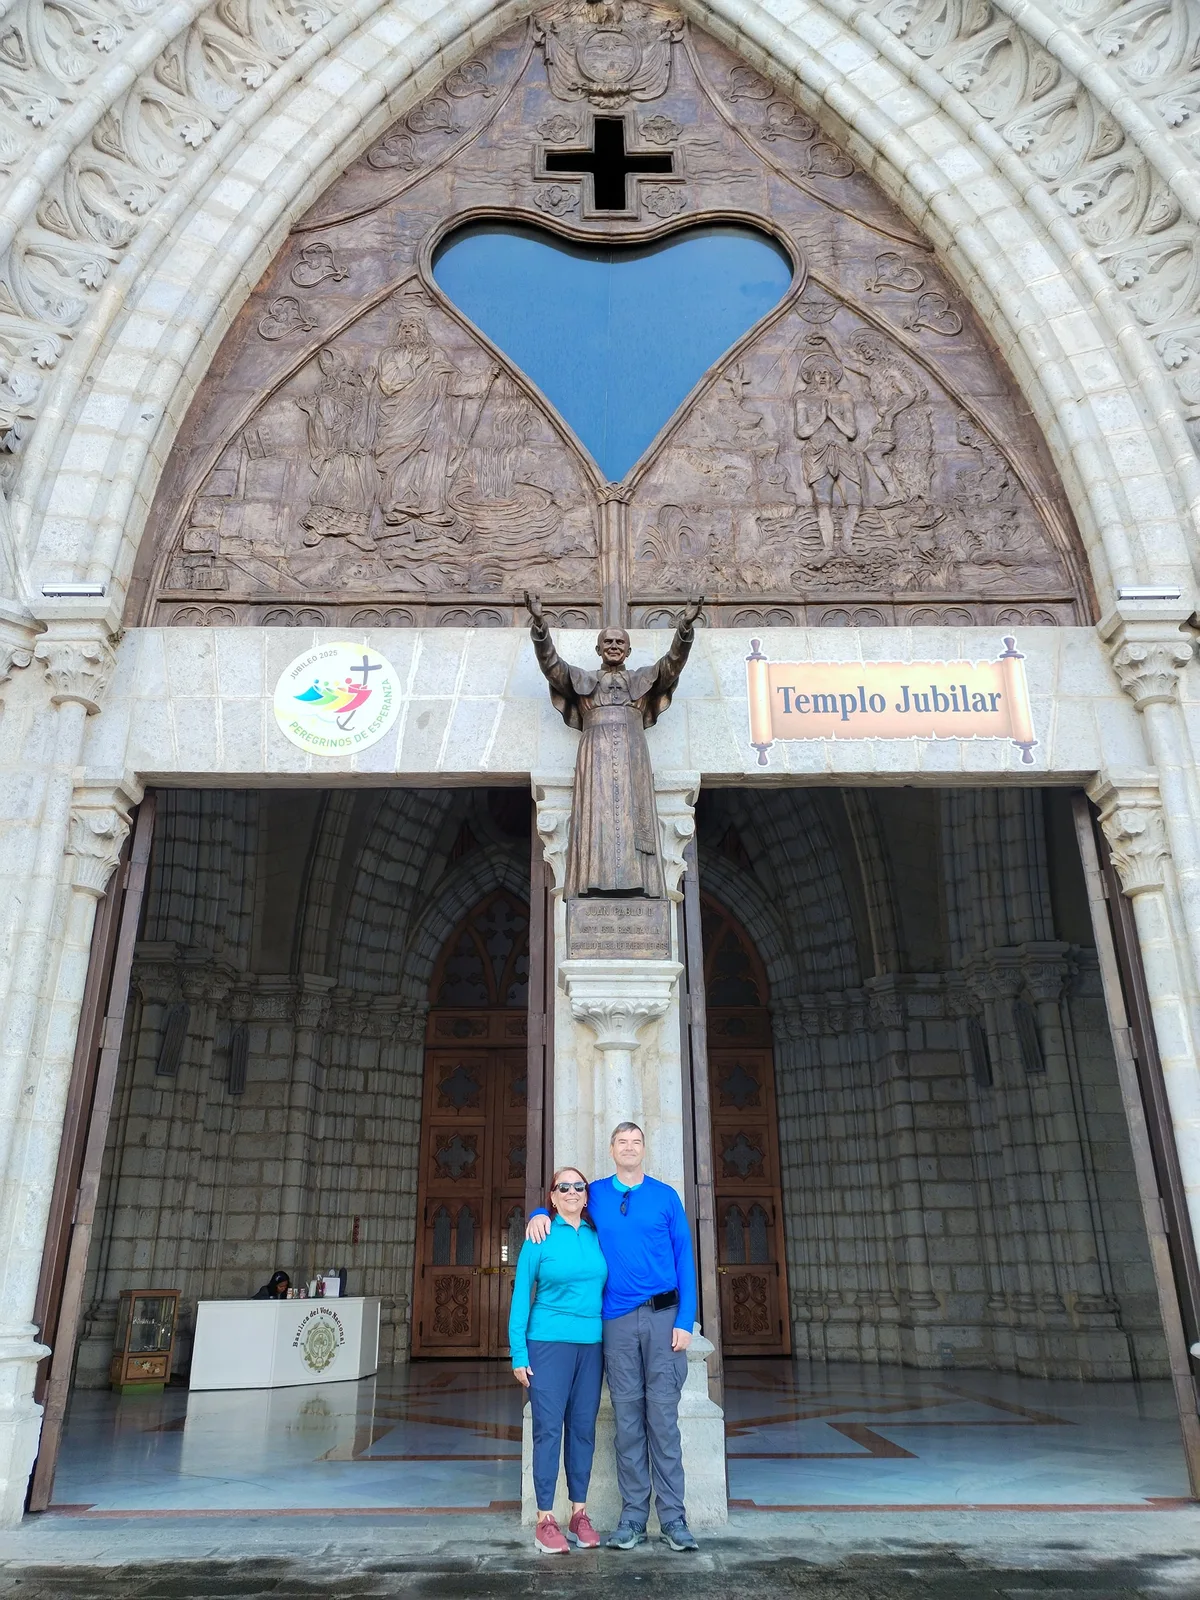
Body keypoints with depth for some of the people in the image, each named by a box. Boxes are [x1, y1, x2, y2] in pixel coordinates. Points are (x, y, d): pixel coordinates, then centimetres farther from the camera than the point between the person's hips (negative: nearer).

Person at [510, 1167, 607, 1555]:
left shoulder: (597, 1237, 7)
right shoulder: (540, 1238, -2)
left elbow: (605, 1289, 11)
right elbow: (521, 1297, -1)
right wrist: (518, 1354, -6)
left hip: (591, 1345, 4)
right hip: (549, 1343, -3)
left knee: (583, 1429, 8)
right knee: (548, 1429, -2)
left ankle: (579, 1515, 18)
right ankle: (546, 1520, 7)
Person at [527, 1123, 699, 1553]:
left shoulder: (666, 1197, 4)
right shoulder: (595, 1194, 9)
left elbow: (684, 1258, 3)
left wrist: (685, 1321, -5)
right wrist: (540, 1214, -1)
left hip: (663, 1318, -1)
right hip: (617, 1322, 2)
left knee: (663, 1417, -1)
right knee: (627, 1419, 5)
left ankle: (673, 1518, 8)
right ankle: (633, 1518, 14)